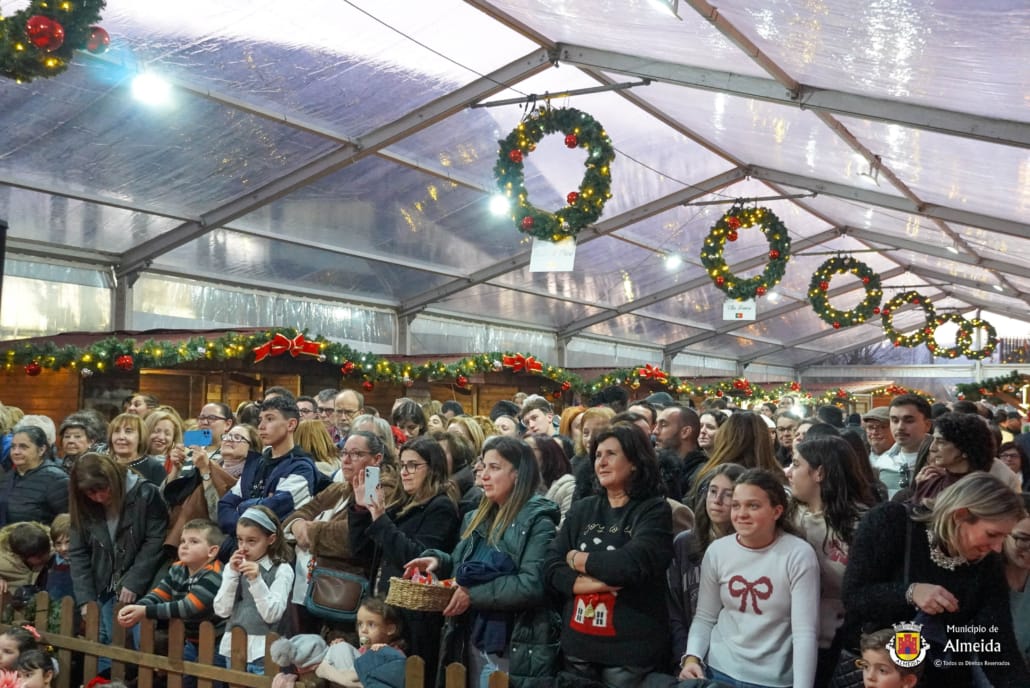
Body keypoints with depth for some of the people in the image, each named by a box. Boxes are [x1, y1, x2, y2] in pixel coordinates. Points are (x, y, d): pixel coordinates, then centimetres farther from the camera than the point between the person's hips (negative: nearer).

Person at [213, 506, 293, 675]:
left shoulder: (281, 570, -7)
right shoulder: (233, 567, 7)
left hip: (263, 652, -5)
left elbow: (272, 615, -13)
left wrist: (256, 580, -22)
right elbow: (222, 610, 1)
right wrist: (232, 574, -8)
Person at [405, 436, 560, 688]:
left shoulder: (538, 521, -11)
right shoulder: (478, 517, 12)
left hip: (516, 650, -7)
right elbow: (465, 567, 20)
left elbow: (533, 584, -22)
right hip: (474, 642, 7)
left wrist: (474, 595, -21)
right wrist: (439, 561, -1)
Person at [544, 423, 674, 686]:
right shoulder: (581, 509, 7)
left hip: (631, 648, -4)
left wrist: (578, 560, -7)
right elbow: (551, 570, -1)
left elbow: (631, 565, -22)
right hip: (577, 644, 4)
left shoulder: (654, 511, -6)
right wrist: (595, 583, -17)